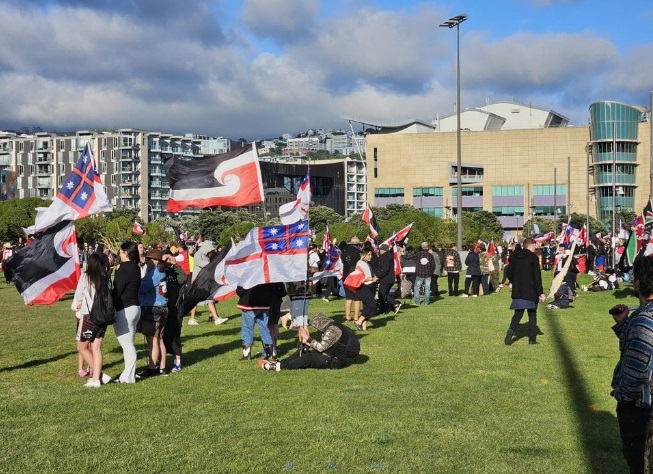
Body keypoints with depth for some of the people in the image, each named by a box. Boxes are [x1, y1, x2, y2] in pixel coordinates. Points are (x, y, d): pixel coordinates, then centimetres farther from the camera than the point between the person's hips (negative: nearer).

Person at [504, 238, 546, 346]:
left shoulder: (514, 256, 6)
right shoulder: (533, 257, -10)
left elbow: (509, 273, 11)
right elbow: (537, 276, -12)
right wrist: (541, 292, -8)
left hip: (517, 291, 4)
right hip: (531, 292, -4)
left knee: (518, 313, 10)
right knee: (532, 314, 8)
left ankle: (511, 330, -15)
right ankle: (532, 338, 8)